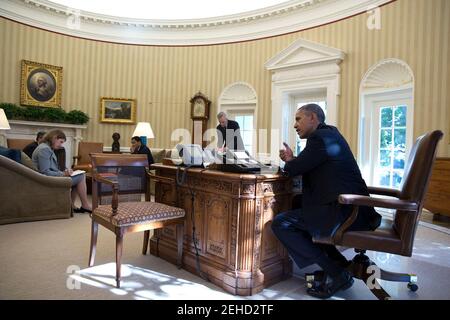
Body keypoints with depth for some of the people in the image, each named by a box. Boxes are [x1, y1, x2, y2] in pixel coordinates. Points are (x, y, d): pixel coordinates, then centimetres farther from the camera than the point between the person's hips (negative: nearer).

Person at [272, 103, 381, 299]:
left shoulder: (320, 137, -12)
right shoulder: (328, 134, 19)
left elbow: (293, 170, -11)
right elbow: (306, 167, 23)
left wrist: (289, 162, 10)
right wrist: (292, 159, 8)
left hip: (346, 213, -11)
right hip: (353, 209, 11)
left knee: (280, 224, -10)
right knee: (298, 207, 27)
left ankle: (337, 274, -2)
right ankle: (340, 265, 20)